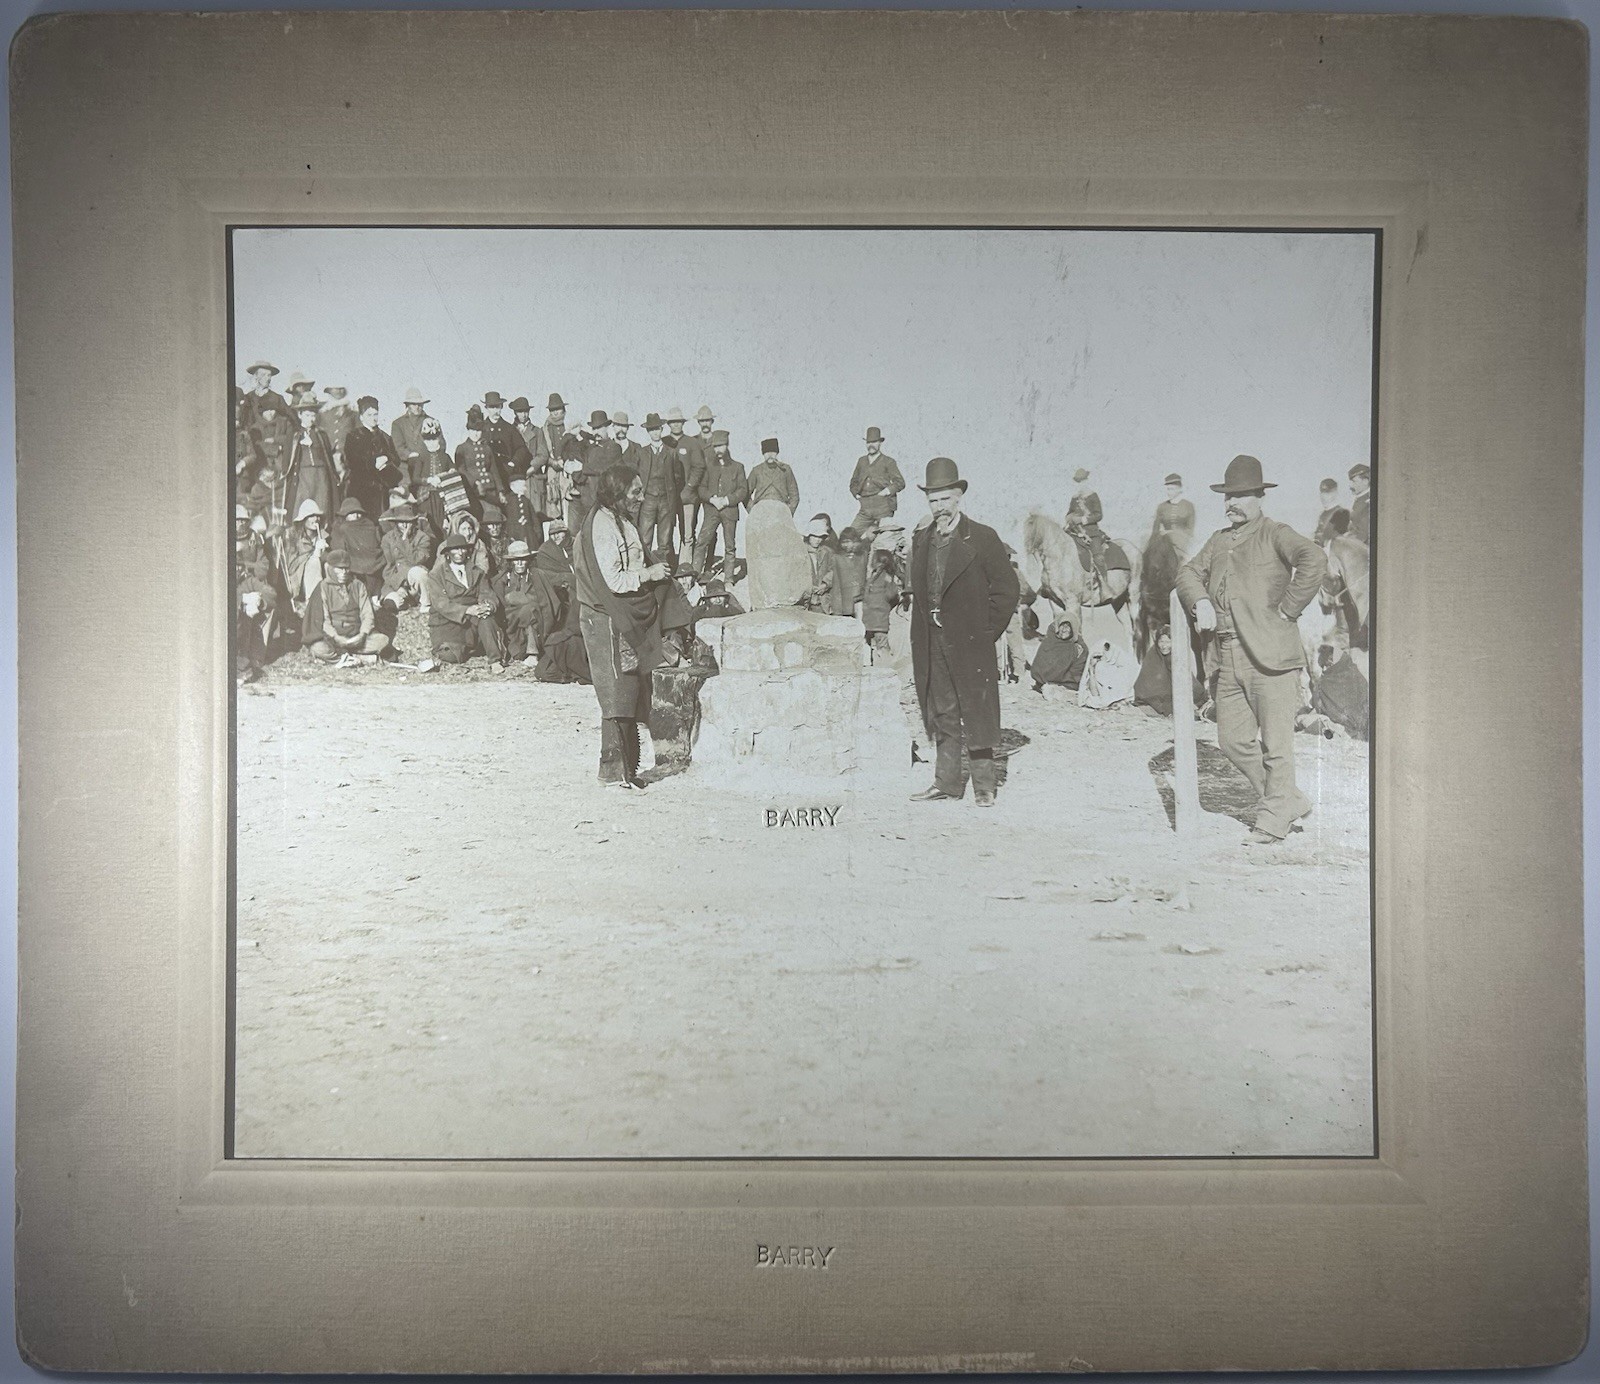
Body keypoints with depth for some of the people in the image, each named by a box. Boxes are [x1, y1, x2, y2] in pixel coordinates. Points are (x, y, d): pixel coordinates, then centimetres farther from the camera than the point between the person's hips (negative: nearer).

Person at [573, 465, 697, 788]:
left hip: (630, 620, 10)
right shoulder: (602, 526, -16)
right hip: (609, 623, -10)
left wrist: (652, 571, 8)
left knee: (631, 693, 12)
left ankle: (625, 765, 18)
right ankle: (615, 768, 0)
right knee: (619, 693, -6)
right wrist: (648, 573, -13)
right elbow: (612, 580, -22)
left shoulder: (621, 523, 15)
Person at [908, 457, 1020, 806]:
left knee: (977, 712, -2)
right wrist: (921, 633, 9)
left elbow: (1007, 588, -4)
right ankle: (946, 782, 17)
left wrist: (988, 632, -8)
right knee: (941, 714, 10)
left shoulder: (983, 538, -4)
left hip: (970, 642, -5)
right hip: (931, 643, 5)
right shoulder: (921, 540, 12)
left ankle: (984, 785, 5)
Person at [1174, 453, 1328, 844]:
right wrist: (1200, 601, 2)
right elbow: (1188, 572, 22)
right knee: (1233, 740, 9)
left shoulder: (1275, 534, -2)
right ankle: (1291, 800, 25)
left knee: (1275, 744, -2)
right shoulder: (1218, 540, 19)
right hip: (1227, 657, 7)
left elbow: (1314, 561, -17)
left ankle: (1272, 821, 11)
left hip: (1269, 654, -7)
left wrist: (1287, 608, -14)